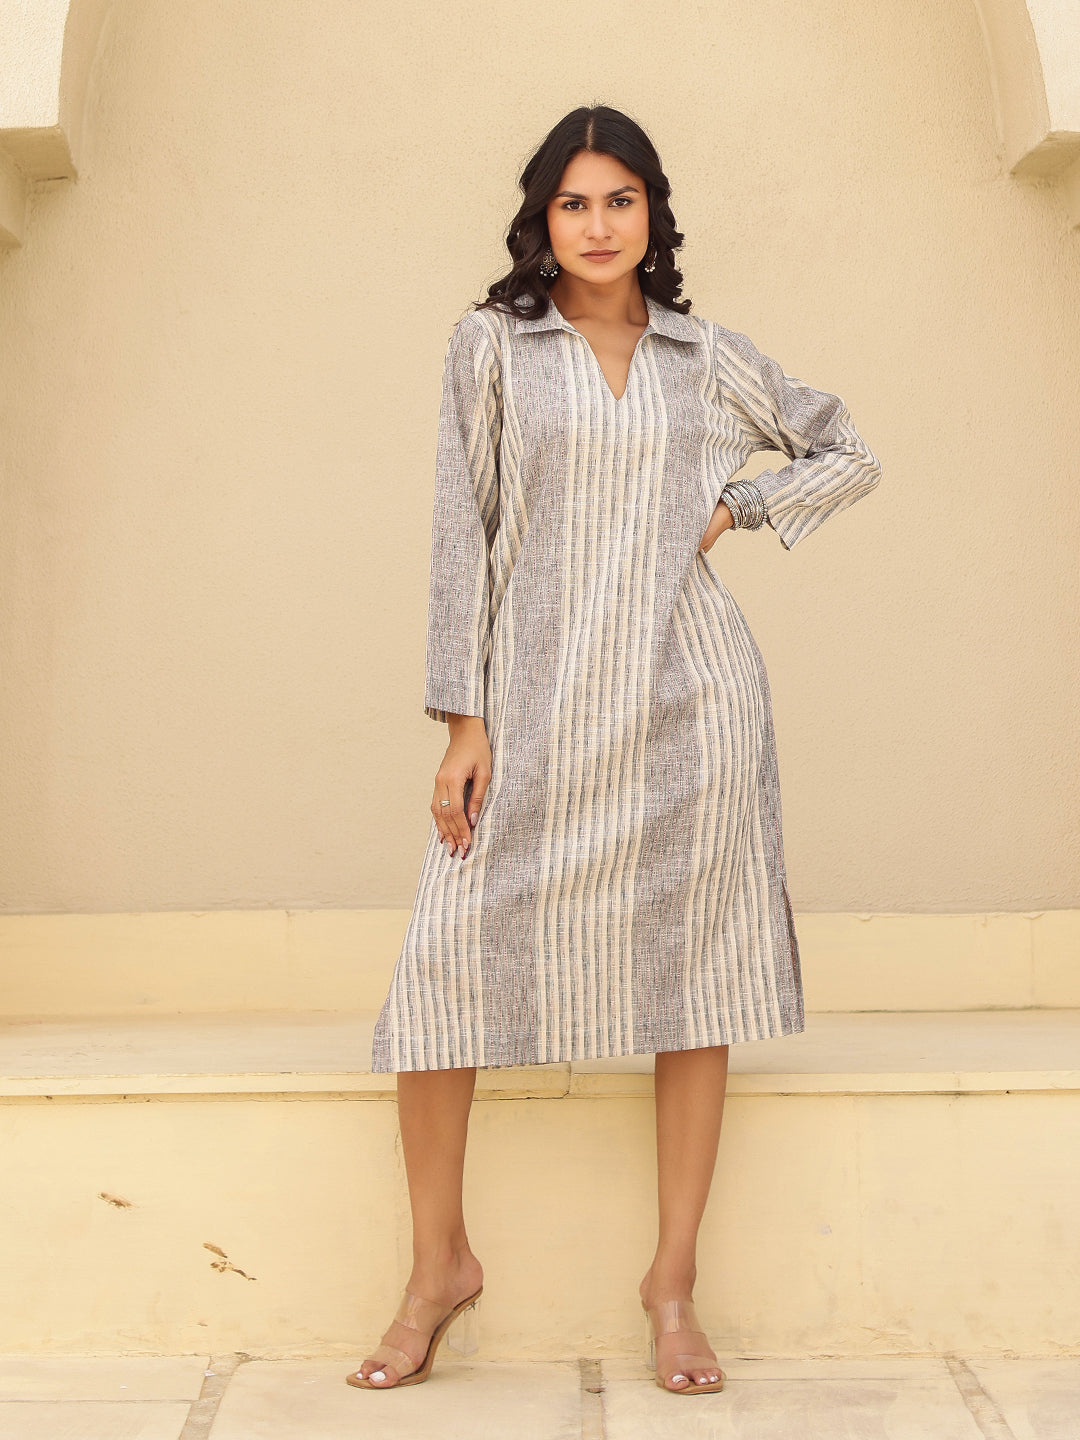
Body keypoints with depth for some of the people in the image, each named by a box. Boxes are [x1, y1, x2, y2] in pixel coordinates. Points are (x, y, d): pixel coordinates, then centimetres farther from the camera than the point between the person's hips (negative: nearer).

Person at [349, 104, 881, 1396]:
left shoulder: (706, 357, 10)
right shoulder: (491, 343, 6)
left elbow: (850, 456, 21)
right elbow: (463, 530, 1)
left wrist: (736, 507, 3)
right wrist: (463, 718, -6)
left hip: (689, 694, 1)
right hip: (543, 696, -1)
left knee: (693, 965, 1)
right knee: (446, 952, -9)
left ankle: (674, 1279, 14)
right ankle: (439, 1263, 9)